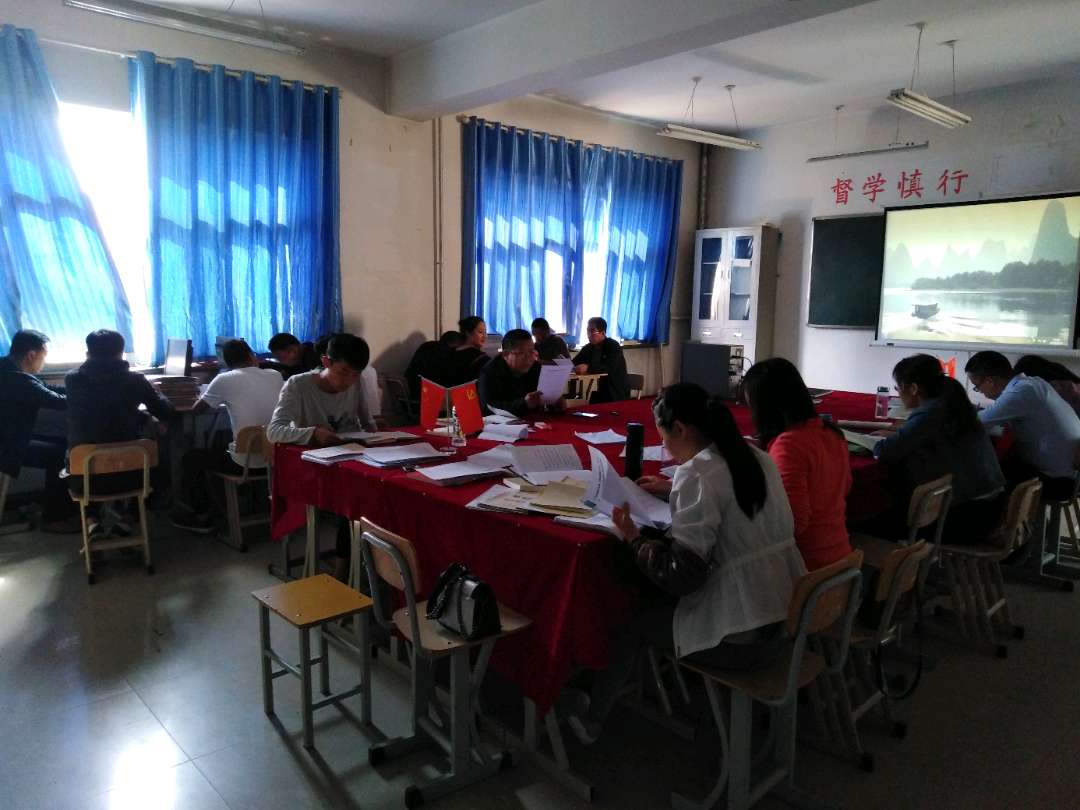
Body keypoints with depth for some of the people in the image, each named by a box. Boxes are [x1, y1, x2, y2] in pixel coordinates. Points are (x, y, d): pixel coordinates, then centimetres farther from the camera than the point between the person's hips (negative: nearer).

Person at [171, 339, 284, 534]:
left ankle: (202, 517, 27)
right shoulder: (276, 376, 3)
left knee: (192, 457, 20)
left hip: (246, 461, -5)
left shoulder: (225, 379, -7)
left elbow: (197, 409, 7)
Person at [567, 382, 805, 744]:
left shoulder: (697, 474, -21)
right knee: (656, 600, 24)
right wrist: (673, 491, 21)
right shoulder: (757, 458, 3)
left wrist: (634, 539, -9)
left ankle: (590, 720, 30)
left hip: (742, 638, -8)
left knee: (629, 619, 12)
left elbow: (682, 576, -23)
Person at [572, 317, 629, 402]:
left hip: (618, 393, -5)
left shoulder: (613, 346, -11)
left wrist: (588, 368, -41)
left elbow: (610, 368, -27)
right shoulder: (588, 348, 8)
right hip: (601, 392, 5)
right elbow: (573, 364, 2)